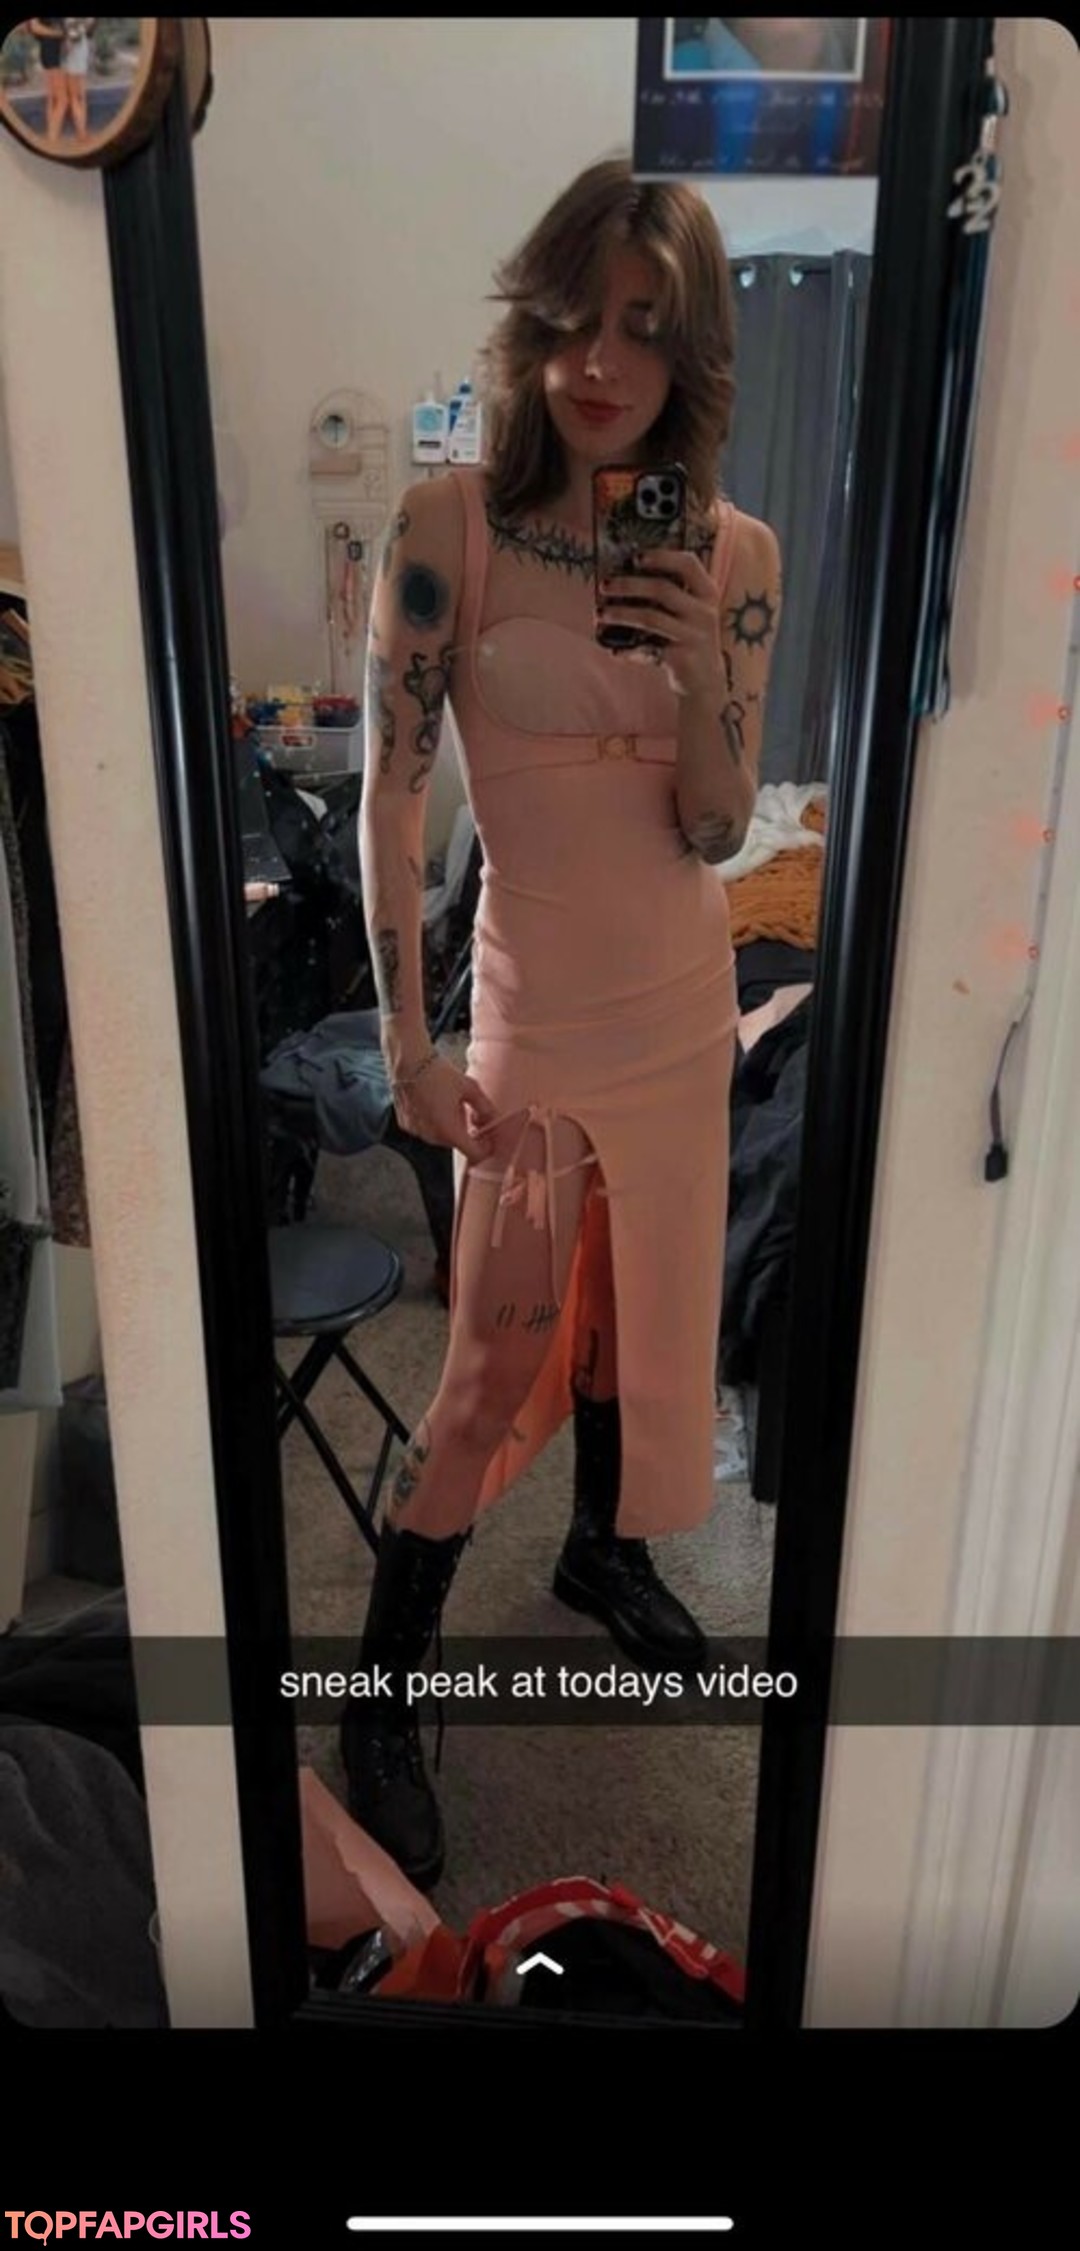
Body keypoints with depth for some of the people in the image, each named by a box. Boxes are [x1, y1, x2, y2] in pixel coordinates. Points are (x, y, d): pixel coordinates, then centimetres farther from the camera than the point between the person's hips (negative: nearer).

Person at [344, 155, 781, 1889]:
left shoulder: (735, 554, -1)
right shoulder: (451, 524, -11)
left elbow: (716, 830, -4)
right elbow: (389, 798, -13)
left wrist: (700, 673, -22)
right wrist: (407, 1044, -19)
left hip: (686, 1000, 5)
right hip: (534, 1005, -4)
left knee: (645, 1298, 18)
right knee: (500, 1353, -1)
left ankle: (605, 1550, 45)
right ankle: (381, 1689, 20)